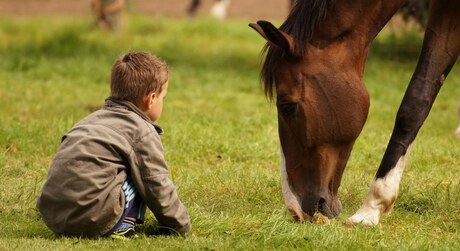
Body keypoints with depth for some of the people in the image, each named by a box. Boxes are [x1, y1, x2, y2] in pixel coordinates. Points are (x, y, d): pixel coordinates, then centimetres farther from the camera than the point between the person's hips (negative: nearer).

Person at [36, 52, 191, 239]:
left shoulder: (95, 118, 27)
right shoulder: (143, 131, 3)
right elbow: (157, 186, 3)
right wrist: (181, 225, 17)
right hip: (91, 215, -8)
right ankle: (121, 227, -3)